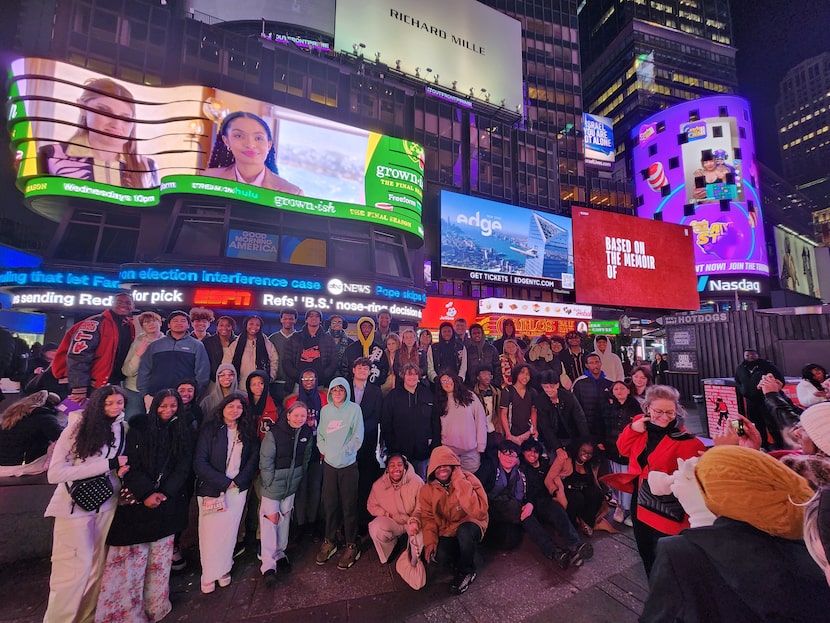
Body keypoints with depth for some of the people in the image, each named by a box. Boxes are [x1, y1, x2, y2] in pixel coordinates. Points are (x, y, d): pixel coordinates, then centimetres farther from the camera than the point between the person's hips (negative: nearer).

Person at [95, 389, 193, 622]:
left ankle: (154, 603, 25)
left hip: (167, 502, 2)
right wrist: (146, 493, -16)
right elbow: (131, 465, -7)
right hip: (138, 499, -2)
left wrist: (164, 493, -11)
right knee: (131, 554, 0)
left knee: (159, 556, 11)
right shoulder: (139, 427, -3)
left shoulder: (183, 432, 3)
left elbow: (184, 467, 0)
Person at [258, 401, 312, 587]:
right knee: (269, 520, -3)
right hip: (273, 484, -4)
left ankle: (280, 553, 33)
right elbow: (265, 461, -15)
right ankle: (268, 565, 9)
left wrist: (299, 477, 9)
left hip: (292, 484, 5)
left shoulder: (307, 433, -6)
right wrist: (270, 483, -13)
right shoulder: (274, 433, -20)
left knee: (285, 518, 16)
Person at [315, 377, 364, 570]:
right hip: (329, 463, 3)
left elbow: (358, 437, -8)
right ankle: (329, 541, 30)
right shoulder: (325, 410, 4)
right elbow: (320, 435, 10)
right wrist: (325, 451, -3)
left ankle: (352, 546, 19)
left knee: (349, 505, 4)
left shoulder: (354, 409, -7)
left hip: (348, 464, -3)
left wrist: (343, 452, -11)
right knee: (329, 503, 12)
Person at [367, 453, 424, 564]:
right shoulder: (378, 484, -10)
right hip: (391, 522, 2)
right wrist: (388, 515, -12)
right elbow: (371, 506, 2)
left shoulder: (416, 481, -18)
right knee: (375, 528, -28)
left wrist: (414, 521, -36)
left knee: (421, 533, -32)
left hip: (411, 521, -1)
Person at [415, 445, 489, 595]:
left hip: (469, 527, -3)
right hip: (446, 531, 3)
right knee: (441, 556, -24)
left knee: (465, 531, -35)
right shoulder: (427, 489, -8)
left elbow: (479, 511, -34)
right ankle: (461, 559, 13)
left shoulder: (468, 479, -21)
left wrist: (460, 482, -35)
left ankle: (467, 571, -4)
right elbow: (428, 517, 1)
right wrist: (430, 541, -15)